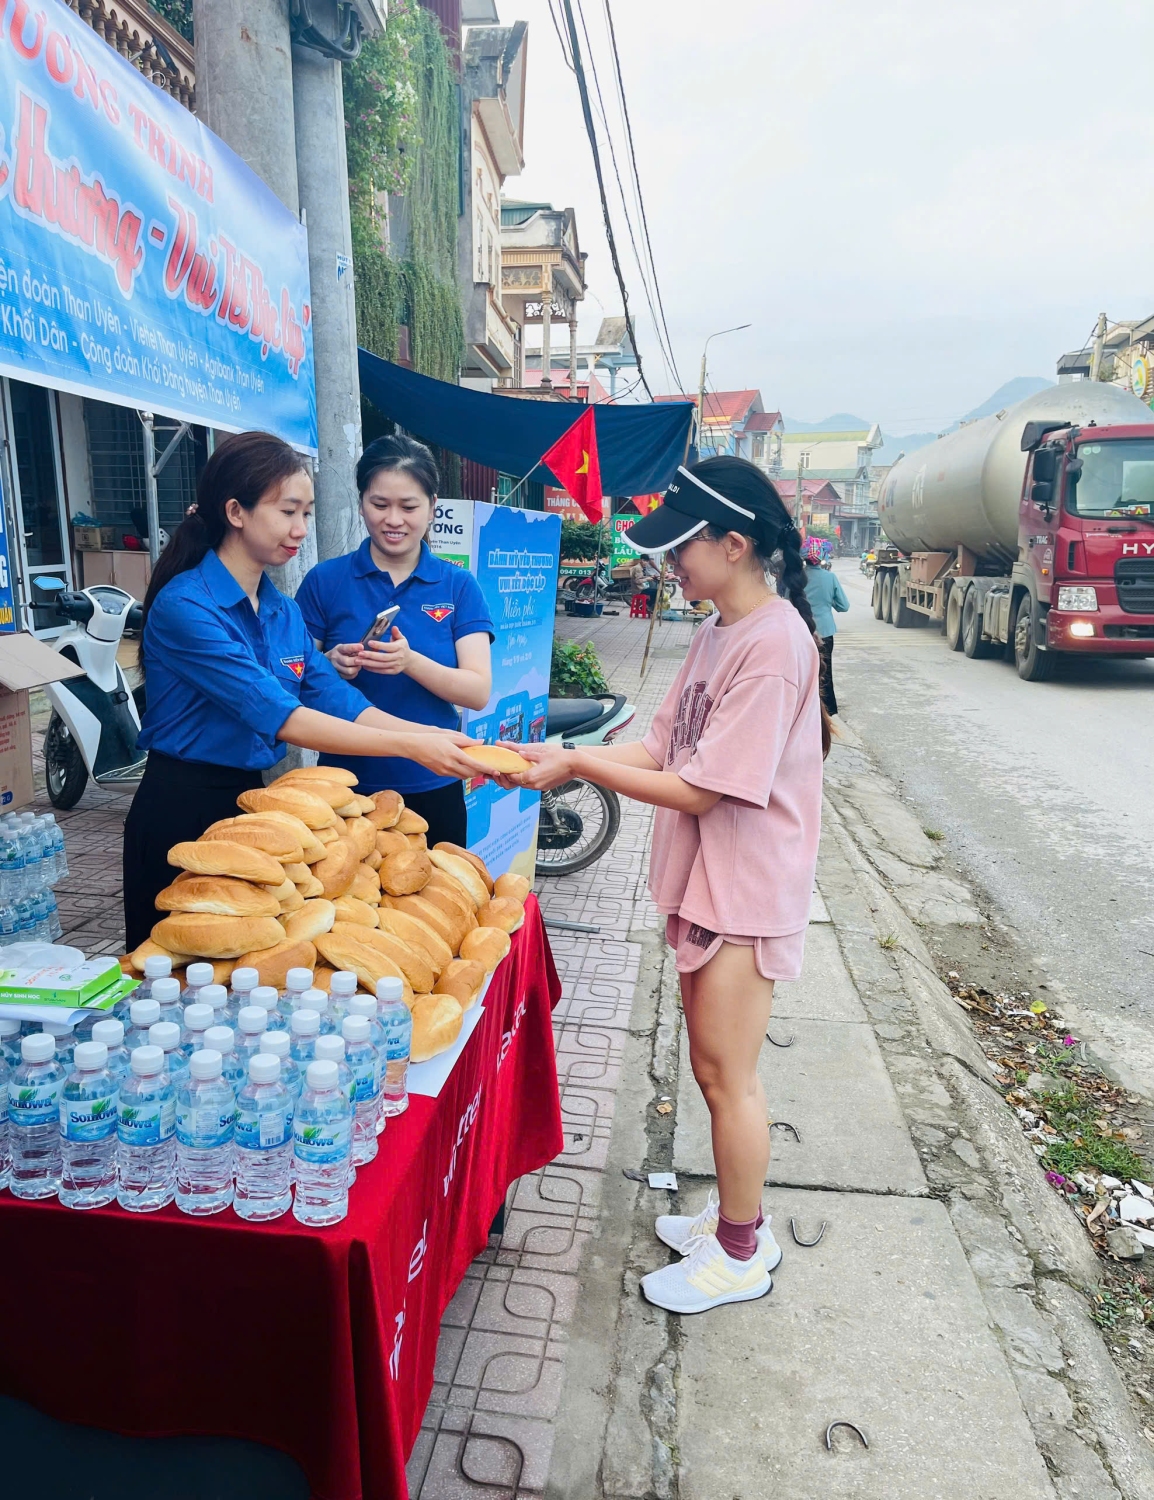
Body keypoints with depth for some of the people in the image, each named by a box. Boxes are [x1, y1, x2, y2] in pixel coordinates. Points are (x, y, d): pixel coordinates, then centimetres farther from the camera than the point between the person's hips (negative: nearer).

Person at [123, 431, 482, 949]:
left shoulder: (284, 611, 6)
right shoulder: (184, 605, -19)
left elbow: (340, 703, -3)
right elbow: (280, 717, -27)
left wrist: (437, 737, -18)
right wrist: (409, 746, -31)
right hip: (181, 813, -7)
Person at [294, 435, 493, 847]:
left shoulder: (458, 585, 0)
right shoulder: (325, 580, -1)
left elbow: (479, 692, -8)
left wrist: (411, 662, -25)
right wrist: (330, 666, -20)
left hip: (433, 786, 1)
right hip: (346, 784, 0)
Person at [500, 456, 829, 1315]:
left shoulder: (774, 643, -22)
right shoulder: (719, 633, 8)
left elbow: (700, 790, -23)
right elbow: (662, 748, 6)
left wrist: (579, 766, -17)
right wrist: (562, 760, -5)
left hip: (745, 890, -9)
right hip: (702, 880, 9)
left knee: (725, 1074, 6)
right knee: (717, 1066, 20)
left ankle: (742, 1255, 28)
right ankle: (737, 1215, 40)